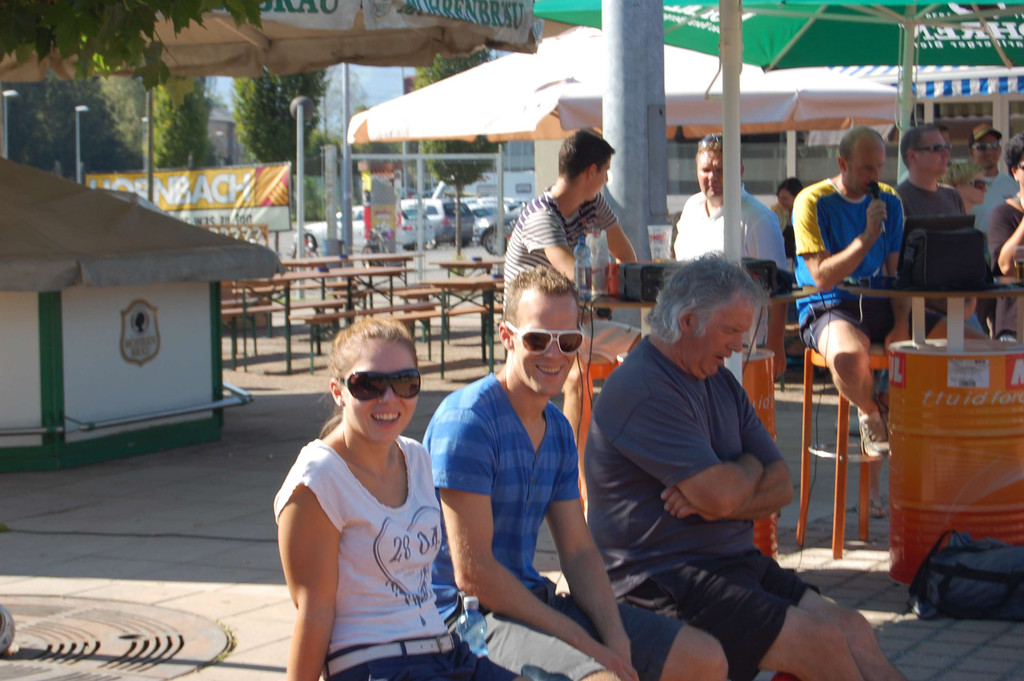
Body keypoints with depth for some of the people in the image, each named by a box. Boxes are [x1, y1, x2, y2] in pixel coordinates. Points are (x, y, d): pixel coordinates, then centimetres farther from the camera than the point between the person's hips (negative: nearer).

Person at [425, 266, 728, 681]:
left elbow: (578, 552, 13)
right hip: (472, 615, -8)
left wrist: (616, 639, -6)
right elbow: (472, 572, -19)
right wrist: (582, 643, -16)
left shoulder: (558, 430, 12)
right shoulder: (466, 419, -16)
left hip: (533, 600, 9)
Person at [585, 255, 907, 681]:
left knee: (853, 630, -7)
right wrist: (751, 467, 2)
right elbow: (722, 495, -23)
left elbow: (782, 487, 11)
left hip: (735, 563, 9)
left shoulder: (720, 382, 15)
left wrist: (712, 505, -11)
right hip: (662, 579, -9)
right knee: (822, 643, -19)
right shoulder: (640, 391, -16)